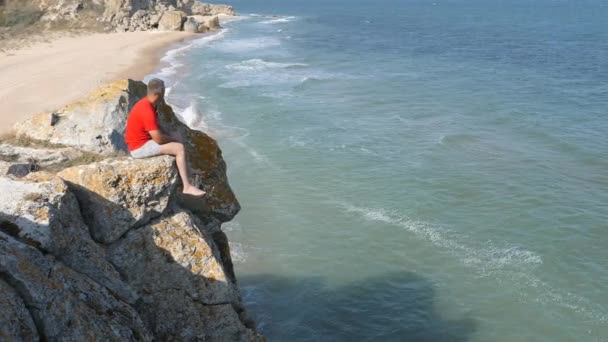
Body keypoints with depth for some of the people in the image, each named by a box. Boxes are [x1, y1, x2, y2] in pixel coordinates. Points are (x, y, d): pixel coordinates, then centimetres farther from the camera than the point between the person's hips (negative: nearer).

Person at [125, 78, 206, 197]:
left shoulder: (145, 103, 6)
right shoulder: (147, 111, -26)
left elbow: (156, 130, 19)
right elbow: (158, 139, -26)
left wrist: (170, 139, 5)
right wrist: (172, 139, -6)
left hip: (142, 142, 11)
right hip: (140, 148, -11)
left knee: (177, 145, 18)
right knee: (179, 148, -15)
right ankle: (187, 187, -13)